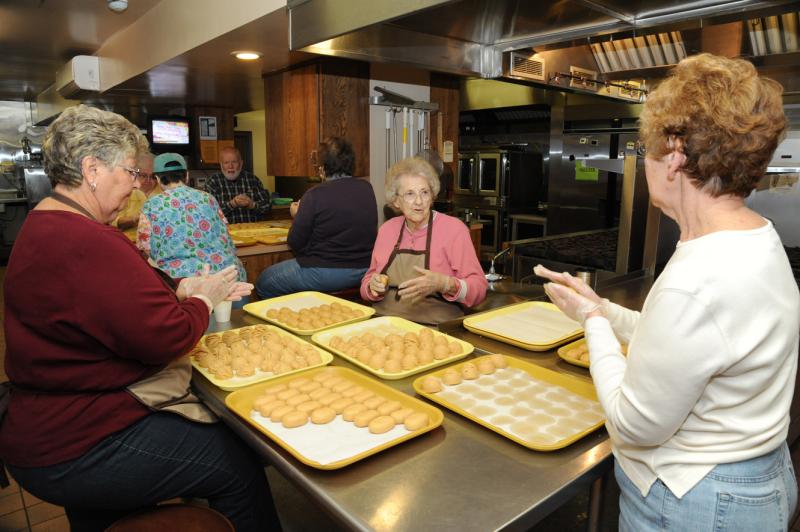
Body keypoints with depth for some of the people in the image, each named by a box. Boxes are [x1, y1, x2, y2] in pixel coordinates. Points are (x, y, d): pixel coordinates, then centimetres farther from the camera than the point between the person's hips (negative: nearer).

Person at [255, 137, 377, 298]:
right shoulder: (367, 188, 0)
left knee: (263, 283, 14)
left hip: (326, 272, -7)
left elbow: (295, 243, -11)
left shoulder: (315, 195, -17)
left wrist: (296, 215, 9)